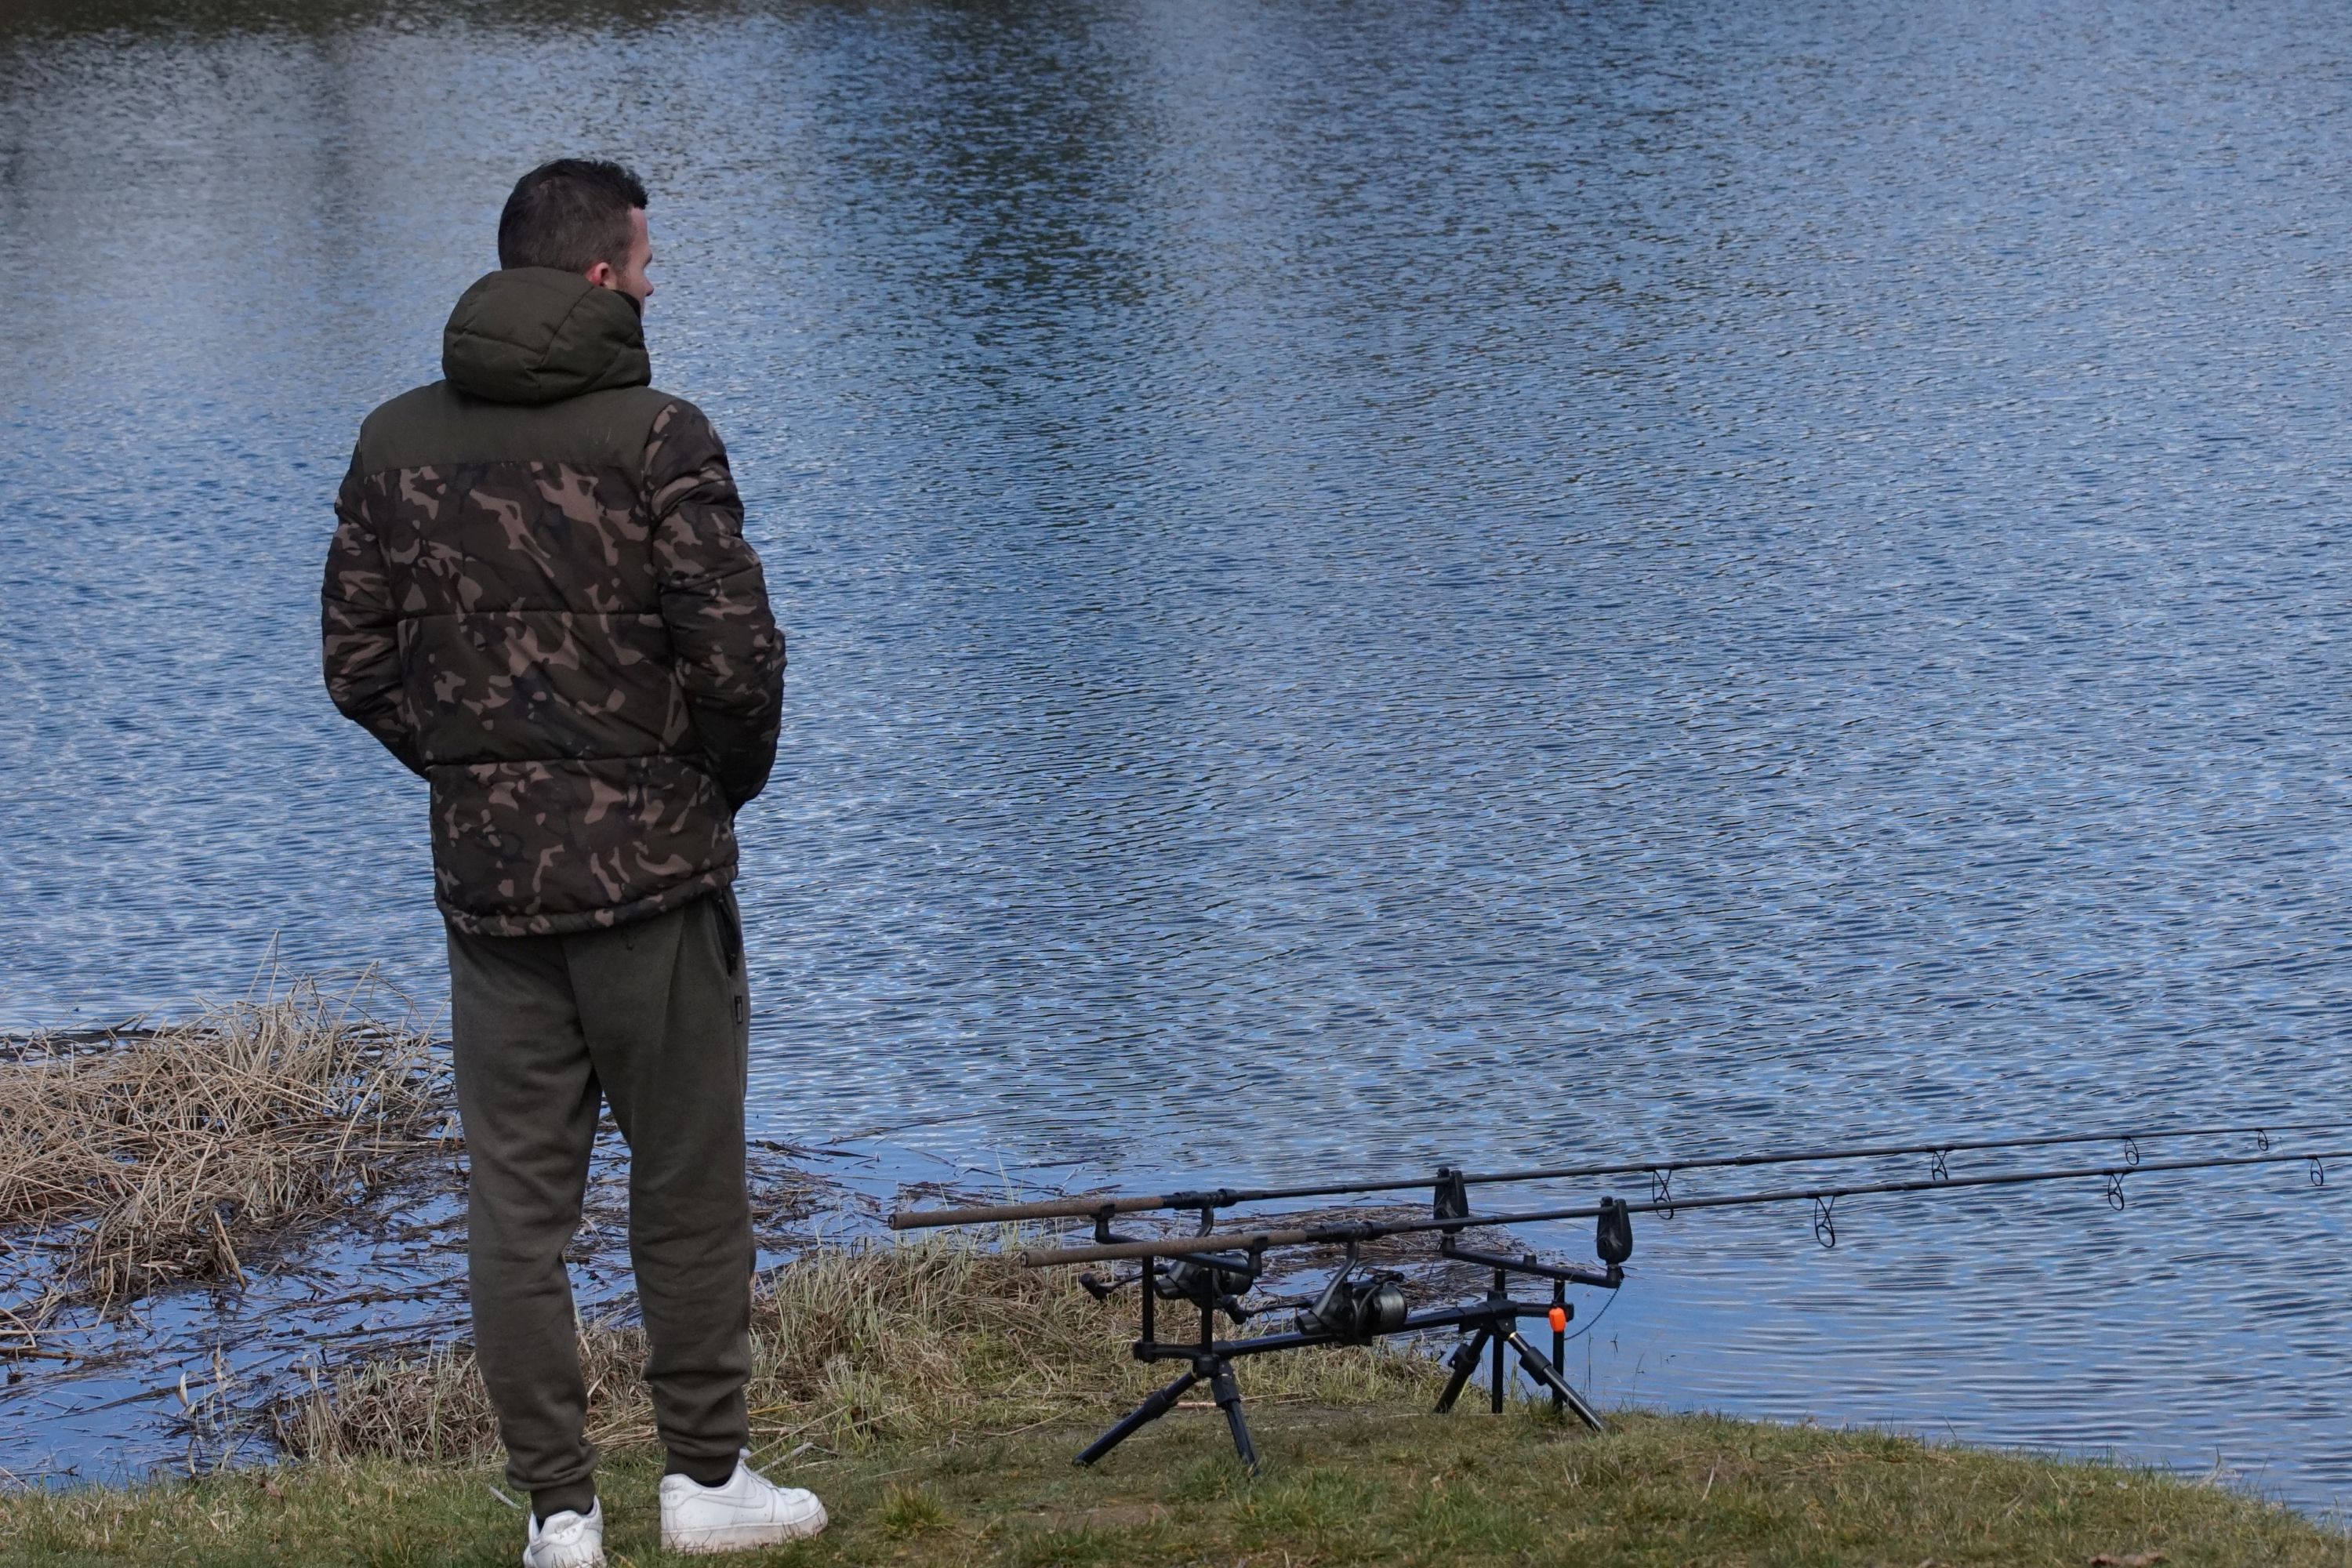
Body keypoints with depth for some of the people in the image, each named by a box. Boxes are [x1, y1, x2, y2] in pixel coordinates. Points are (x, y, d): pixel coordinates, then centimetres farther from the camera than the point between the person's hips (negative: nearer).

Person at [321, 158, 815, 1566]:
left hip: (487, 872, 4)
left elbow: (359, 666, 5)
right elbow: (739, 657, -15)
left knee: (517, 1201, 7)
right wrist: (728, 779, 4)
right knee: (689, 1188, 9)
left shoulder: (398, 445, 4)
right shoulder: (655, 439, -11)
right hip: (655, 868, -4)